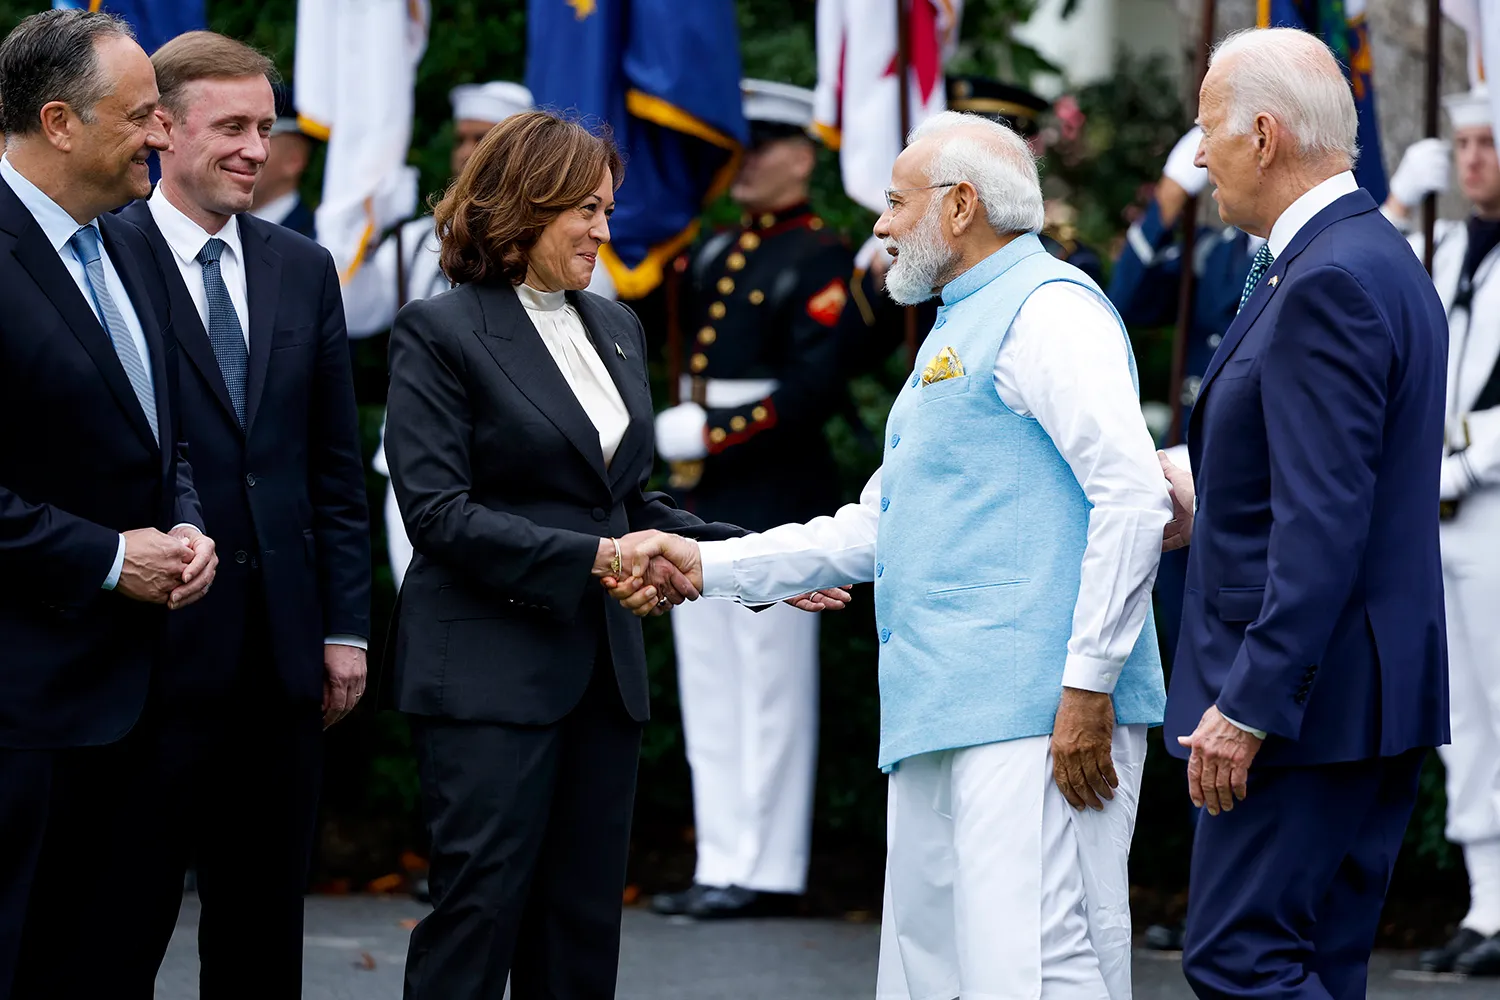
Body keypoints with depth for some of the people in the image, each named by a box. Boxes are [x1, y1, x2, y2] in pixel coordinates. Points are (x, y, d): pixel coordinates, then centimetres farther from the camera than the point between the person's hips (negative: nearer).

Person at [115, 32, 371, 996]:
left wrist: (345, 628, 7)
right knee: (126, 922, 1)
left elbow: (337, 469, 13)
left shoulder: (304, 270, 12)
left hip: (283, 654, 5)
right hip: (156, 652, -5)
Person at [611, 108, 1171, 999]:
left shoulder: (1047, 310, -7)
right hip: (940, 720, 11)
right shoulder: (957, 330, 26)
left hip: (1035, 716, -11)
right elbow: (876, 527, 29)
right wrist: (706, 565, 23)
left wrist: (1088, 687, -21)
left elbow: (1135, 497, -17)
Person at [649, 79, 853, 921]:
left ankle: (768, 872, 0)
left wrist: (711, 434, -18)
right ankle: (723, 862, 15)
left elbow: (817, 387, -17)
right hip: (702, 500, 8)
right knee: (709, 689, 10)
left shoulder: (821, 261, -8)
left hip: (773, 502, -8)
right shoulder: (714, 257, 17)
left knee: (770, 686, -4)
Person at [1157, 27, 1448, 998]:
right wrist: (1207, 507, 18)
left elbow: (1324, 524, -24)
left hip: (1308, 695, -10)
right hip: (1373, 695, 10)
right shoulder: (1382, 260, 15)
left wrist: (1248, 706, -24)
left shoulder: (1329, 283, -18)